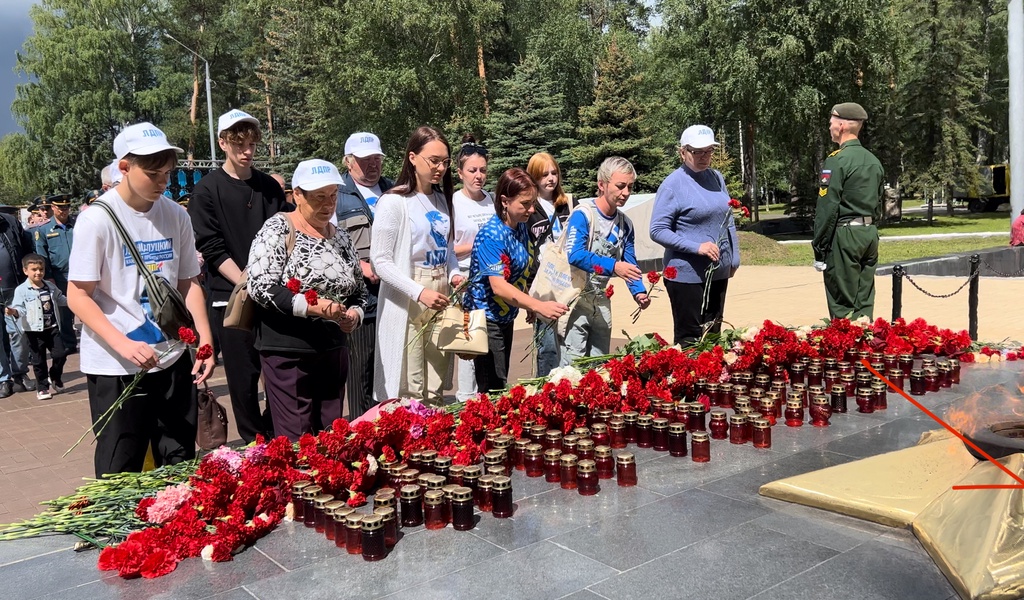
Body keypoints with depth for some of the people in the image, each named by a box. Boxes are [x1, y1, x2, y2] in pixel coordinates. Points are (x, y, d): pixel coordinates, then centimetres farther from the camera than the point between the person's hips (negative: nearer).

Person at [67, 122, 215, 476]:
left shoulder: (176, 216, 3)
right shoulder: (97, 219, -10)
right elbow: (78, 296, -10)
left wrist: (205, 342, 0)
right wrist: (123, 345, -22)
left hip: (173, 359, 5)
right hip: (115, 367, -4)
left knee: (181, 465, 13)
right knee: (120, 473, 6)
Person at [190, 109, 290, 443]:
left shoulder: (270, 187, 10)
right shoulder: (207, 190, 0)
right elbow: (212, 249, -6)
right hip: (230, 297, -3)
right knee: (244, 376, 3)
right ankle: (254, 444, 16)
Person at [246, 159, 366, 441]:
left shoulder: (341, 236, 11)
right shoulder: (278, 229, -7)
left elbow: (359, 289, 19)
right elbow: (260, 286, -17)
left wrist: (354, 313, -3)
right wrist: (310, 306, -25)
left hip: (334, 349, 6)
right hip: (288, 350, -6)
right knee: (297, 442, -2)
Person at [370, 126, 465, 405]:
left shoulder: (442, 199, 13)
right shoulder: (393, 202, -10)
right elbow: (380, 260, -13)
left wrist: (455, 274, 1)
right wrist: (419, 292, -22)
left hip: (441, 296, 7)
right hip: (406, 301, -6)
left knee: (436, 391, 11)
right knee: (410, 392, -3)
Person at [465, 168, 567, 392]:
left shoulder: (521, 227, 3)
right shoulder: (491, 235, -22)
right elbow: (498, 286, -31)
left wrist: (532, 307, 8)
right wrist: (539, 306, -40)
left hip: (506, 317, 9)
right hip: (486, 318, -8)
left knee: (501, 384, 14)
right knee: (492, 390, -7)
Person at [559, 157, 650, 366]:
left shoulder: (625, 224, 7)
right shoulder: (583, 215, -15)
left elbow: (630, 264, 8)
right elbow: (574, 255, -27)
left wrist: (638, 292, -10)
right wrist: (612, 266, -38)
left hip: (601, 300, 7)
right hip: (576, 297, -7)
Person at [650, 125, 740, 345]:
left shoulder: (717, 178, 8)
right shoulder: (673, 184, -10)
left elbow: (729, 222, 17)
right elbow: (658, 231, -14)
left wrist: (734, 259, 14)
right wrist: (696, 247, -20)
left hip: (719, 273, 6)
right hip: (687, 275, -6)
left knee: (713, 335, 14)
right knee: (689, 340, 0)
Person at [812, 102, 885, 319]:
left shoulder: (837, 160, -11)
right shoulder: (873, 161, 14)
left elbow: (827, 207, -15)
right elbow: (878, 204, 18)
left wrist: (819, 248, -11)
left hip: (844, 235, -8)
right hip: (870, 233, 8)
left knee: (842, 306, -3)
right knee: (864, 303, 12)